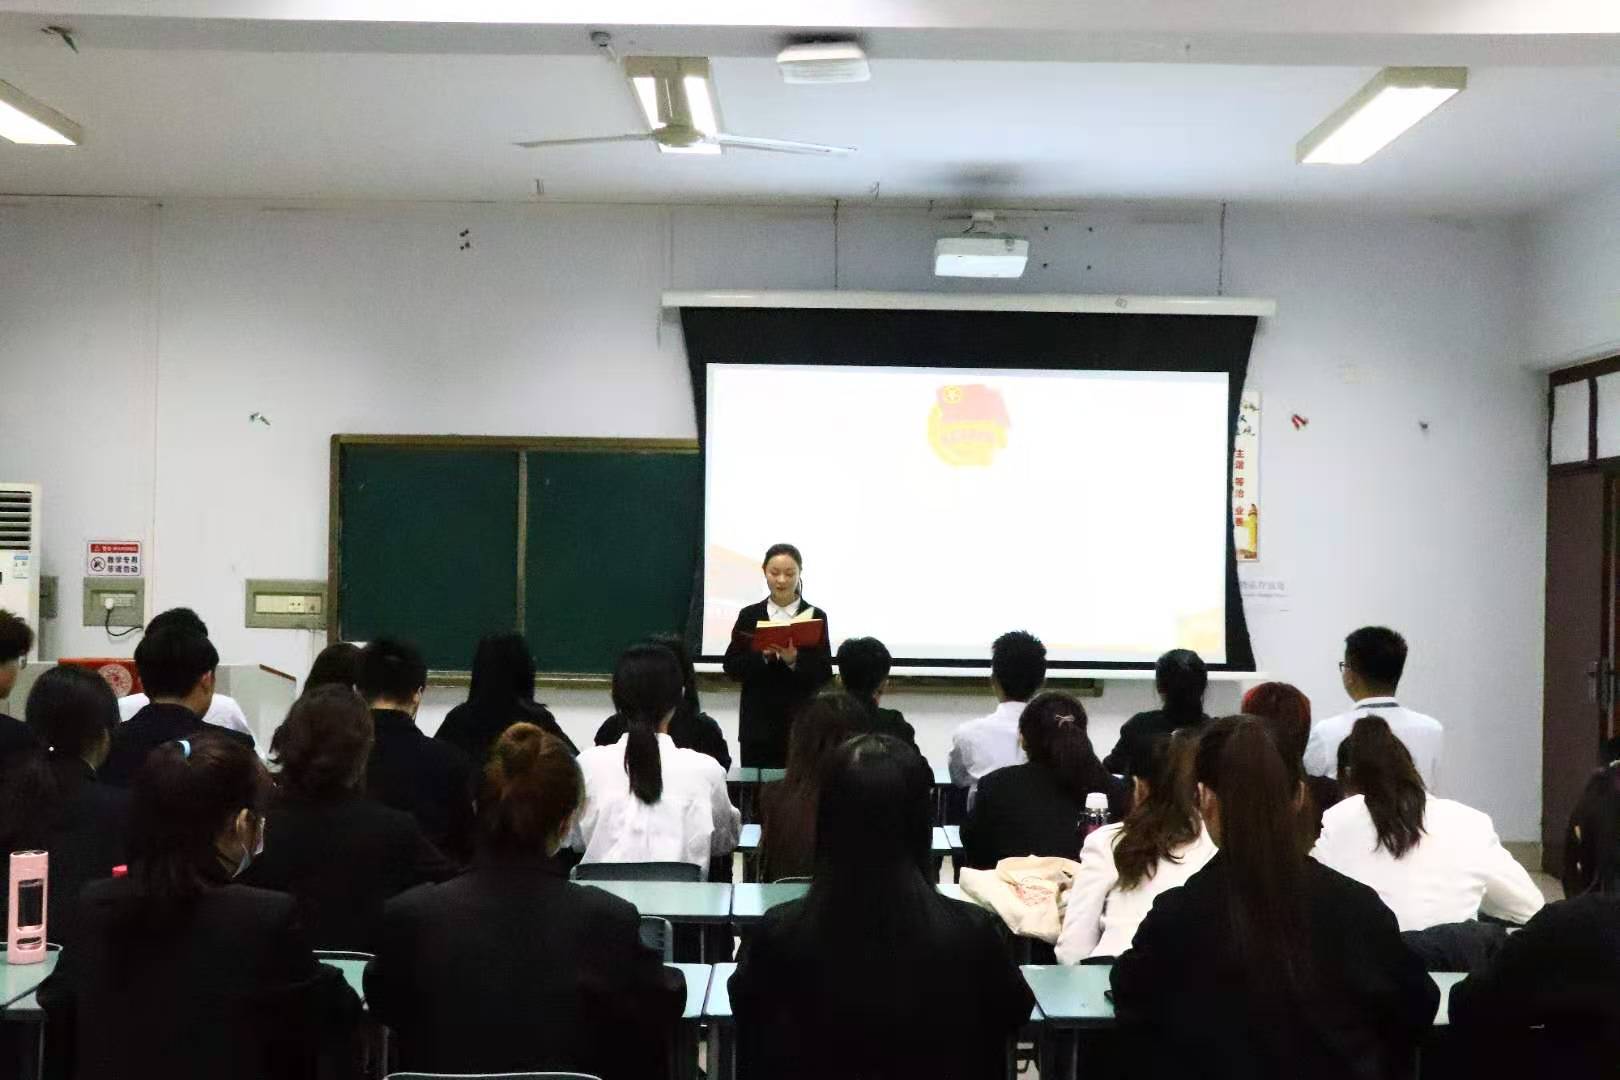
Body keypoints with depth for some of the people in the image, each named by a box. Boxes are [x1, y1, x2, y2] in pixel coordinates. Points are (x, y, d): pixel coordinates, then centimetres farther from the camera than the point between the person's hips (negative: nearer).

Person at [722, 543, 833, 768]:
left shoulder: (815, 616, 2)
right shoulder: (749, 615, 7)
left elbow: (825, 674, -3)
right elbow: (731, 667, 1)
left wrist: (794, 660, -20)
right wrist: (763, 656, -15)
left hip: (801, 724, -1)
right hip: (758, 724, 1)